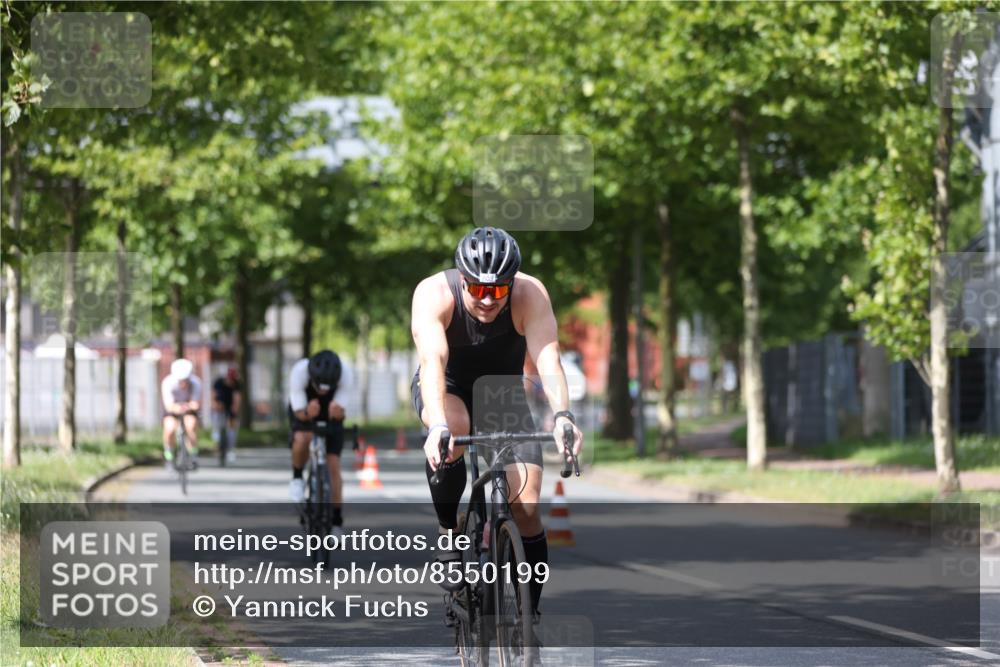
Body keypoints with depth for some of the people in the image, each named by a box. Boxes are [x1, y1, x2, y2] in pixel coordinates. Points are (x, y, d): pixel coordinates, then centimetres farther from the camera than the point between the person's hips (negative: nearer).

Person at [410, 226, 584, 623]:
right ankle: (448, 530, -16)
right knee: (453, 426, -38)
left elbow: (548, 360, -39)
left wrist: (562, 417, -58)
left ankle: (530, 615, 1)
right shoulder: (434, 294, -30)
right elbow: (433, 361, -44)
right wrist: (439, 425, -60)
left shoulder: (530, 295, -28)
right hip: (446, 391, -1)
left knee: (526, 507, -15)